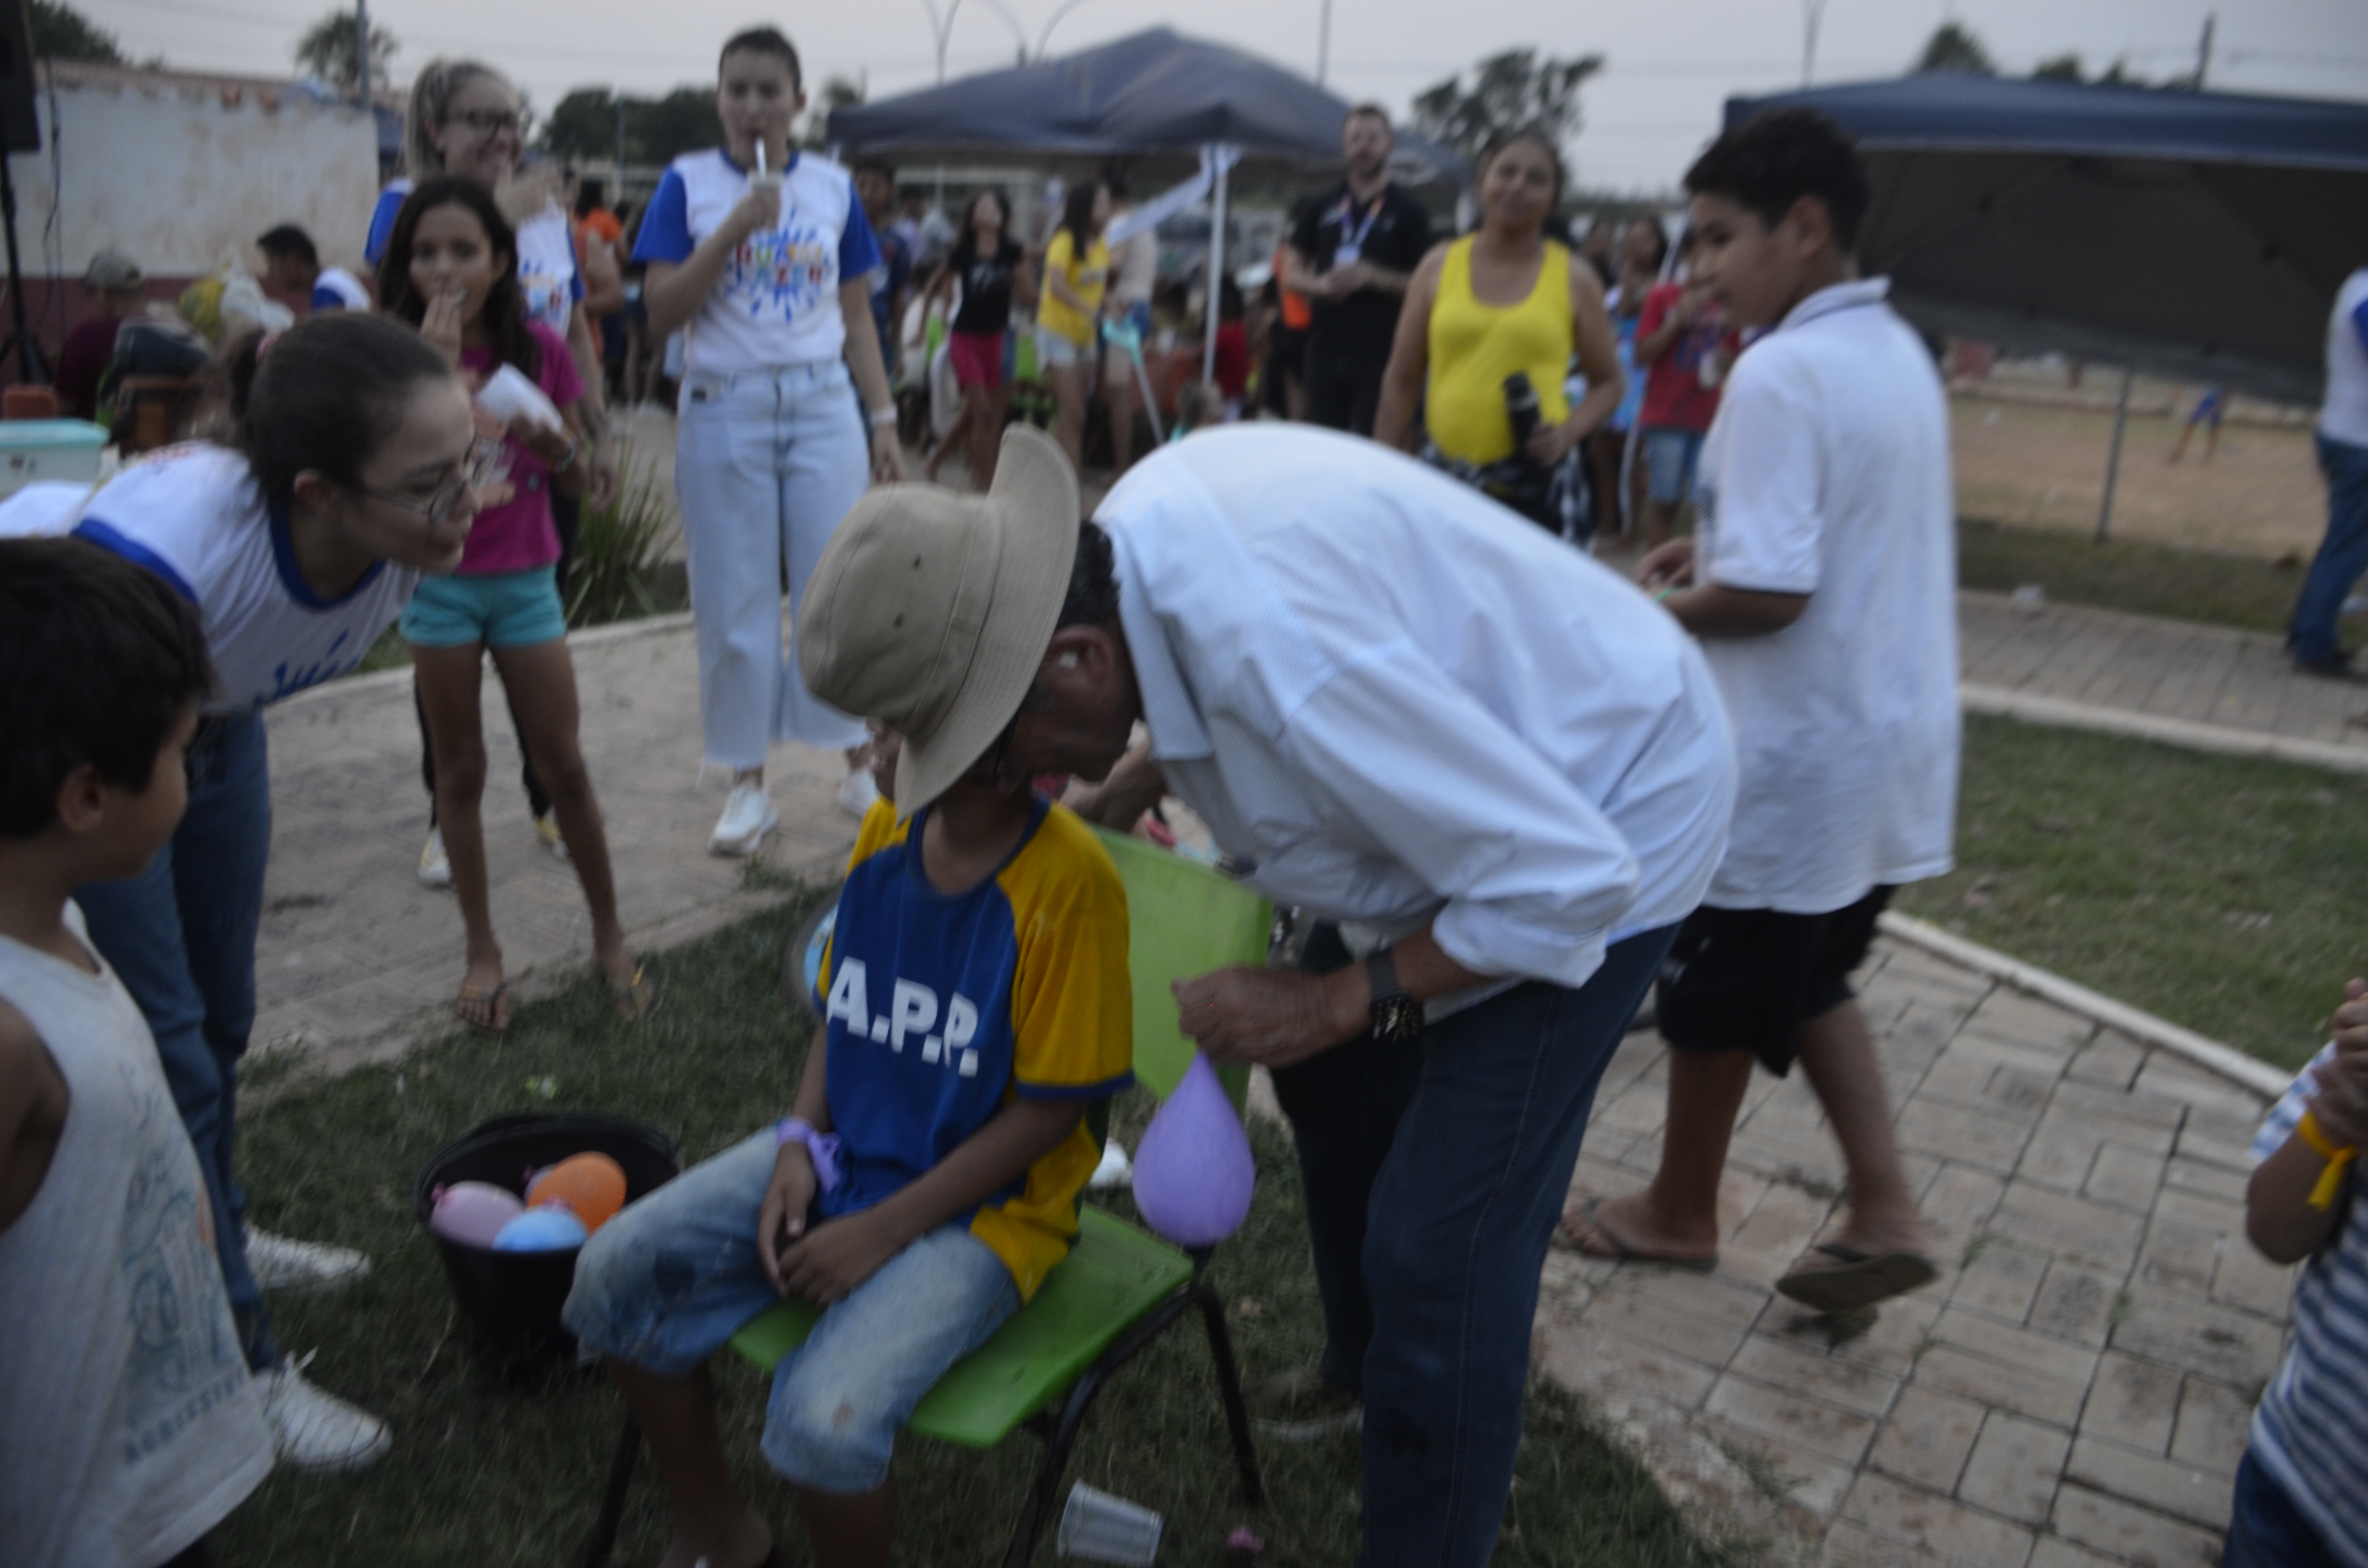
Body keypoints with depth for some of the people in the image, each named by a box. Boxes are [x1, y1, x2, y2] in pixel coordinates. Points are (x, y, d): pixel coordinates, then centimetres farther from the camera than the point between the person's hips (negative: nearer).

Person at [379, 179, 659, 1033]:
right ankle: (482, 952, 20)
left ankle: (610, 939, 17)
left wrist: (553, 440, -18)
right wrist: (435, 369, -29)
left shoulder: (540, 348, -3)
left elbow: (577, 480, 3)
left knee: (563, 765, 3)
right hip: (438, 581, -1)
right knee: (459, 770, 7)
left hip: (524, 577, 1)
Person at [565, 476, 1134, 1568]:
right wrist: (801, 1146, -5)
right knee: (616, 1273, -3)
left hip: (982, 1204, -6)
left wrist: (883, 1232, -17)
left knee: (823, 1418, -27)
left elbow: (1048, 1110, -18)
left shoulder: (1069, 884, -22)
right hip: (848, 1153, 7)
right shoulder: (886, 834, -2)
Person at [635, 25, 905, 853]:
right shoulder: (688, 182, 2)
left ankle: (859, 767, 16)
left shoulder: (833, 187, 7)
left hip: (822, 405, 1)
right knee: (735, 604, 4)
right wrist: (733, 229, -16)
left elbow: (857, 319, 10)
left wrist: (884, 420, 4)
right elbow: (660, 310, -6)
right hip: (724, 409, -1)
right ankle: (749, 785, 15)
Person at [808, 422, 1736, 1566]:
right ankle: (1362, 1377, 47)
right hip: (1476, 767, 9)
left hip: (1603, 822, -9)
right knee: (1335, 1086, 23)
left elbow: (1570, 878, -33)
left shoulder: (1284, 658, -41)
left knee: (1438, 1253, -8)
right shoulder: (1133, 531, -14)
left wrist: (1333, 1001, -25)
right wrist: (1135, 784, -4)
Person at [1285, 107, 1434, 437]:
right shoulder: (1322, 208, 14)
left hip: (1380, 356, -3)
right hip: (1324, 350, 4)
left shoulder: (1408, 212, 4)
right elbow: (1290, 273, 12)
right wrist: (1319, 284, -11)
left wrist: (1370, 276, -16)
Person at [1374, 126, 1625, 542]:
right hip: (1445, 475, 1)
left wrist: (1569, 431, -7)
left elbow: (1609, 383, 12)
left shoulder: (1574, 280, 6)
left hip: (1537, 480, -1)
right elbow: (1402, 382, 9)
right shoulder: (1439, 267, 8)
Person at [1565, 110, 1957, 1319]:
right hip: (1884, 740, 9)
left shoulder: (1781, 374, -21)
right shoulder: (1899, 355, 8)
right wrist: (1720, 547, 10)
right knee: (1807, 981, 22)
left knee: (1714, 992, 11)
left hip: (1788, 754, -9)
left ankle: (1679, 1212, 30)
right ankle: (1884, 1212, 21)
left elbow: (1768, 594, -26)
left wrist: (1662, 609, -8)